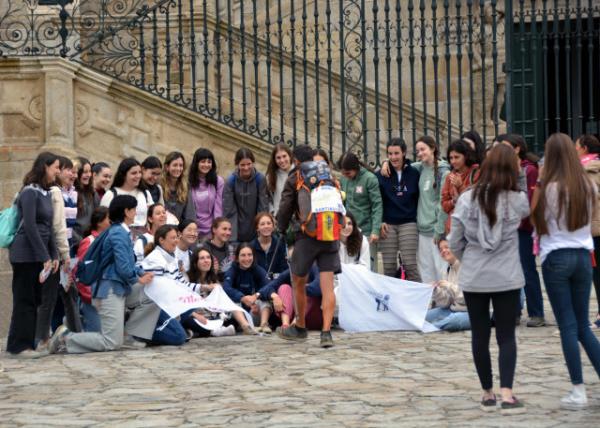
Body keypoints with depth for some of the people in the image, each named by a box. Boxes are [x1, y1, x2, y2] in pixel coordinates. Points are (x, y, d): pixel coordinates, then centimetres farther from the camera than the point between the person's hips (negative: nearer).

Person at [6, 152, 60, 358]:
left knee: (35, 300, 9)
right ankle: (19, 345, 3)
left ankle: (28, 343, 15)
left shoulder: (46, 193, 12)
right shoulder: (30, 192, -12)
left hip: (38, 254, 8)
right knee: (24, 300, -3)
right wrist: (45, 256, -18)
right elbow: (29, 226, -17)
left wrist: (54, 255, 8)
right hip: (26, 254, -8)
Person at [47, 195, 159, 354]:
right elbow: (123, 267, -22)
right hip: (110, 290, -10)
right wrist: (138, 280, -4)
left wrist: (142, 273, 5)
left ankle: (129, 335, 12)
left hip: (120, 288, 10)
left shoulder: (120, 231, 13)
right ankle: (65, 339, -4)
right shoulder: (119, 233, -17)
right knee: (112, 343, -9)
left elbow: (129, 262, 21)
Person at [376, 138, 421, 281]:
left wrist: (418, 219, 2)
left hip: (408, 223, -1)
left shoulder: (414, 174, 2)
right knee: (389, 267, 2)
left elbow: (419, 199, 7)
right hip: (387, 225, 1)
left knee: (410, 264, -8)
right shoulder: (381, 175, 3)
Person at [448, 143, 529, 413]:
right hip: (507, 279, -1)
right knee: (506, 336, 4)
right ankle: (507, 393, -11)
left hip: (473, 279, 1)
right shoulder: (518, 200, -8)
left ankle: (488, 394, 18)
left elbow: (454, 242, 1)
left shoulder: (467, 199, -5)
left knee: (480, 335, 11)